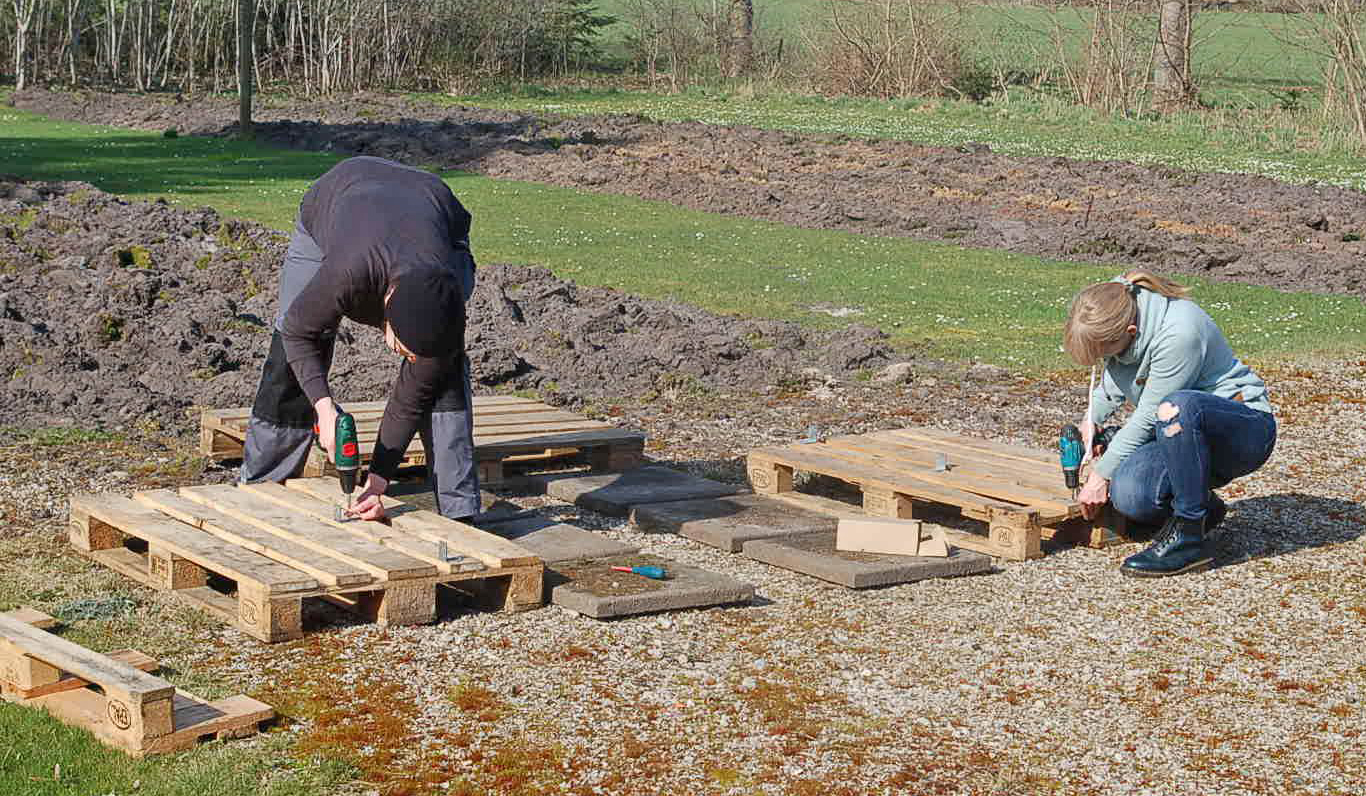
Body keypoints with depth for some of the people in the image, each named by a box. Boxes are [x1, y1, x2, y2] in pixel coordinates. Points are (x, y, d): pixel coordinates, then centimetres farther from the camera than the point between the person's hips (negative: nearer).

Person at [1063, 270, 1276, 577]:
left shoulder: (1178, 333, -29)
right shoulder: (1117, 305, -4)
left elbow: (1148, 417, -21)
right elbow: (1114, 379, 19)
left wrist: (1102, 472, -15)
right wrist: (1092, 419, 6)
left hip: (1245, 427, -7)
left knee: (1176, 408, -41)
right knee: (1128, 493, -25)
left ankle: (1187, 537, -26)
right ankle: (1201, 508, 9)